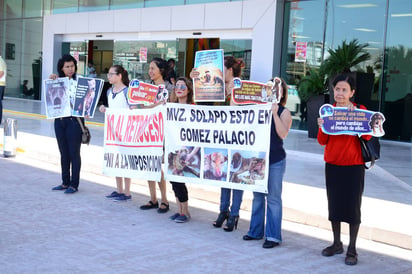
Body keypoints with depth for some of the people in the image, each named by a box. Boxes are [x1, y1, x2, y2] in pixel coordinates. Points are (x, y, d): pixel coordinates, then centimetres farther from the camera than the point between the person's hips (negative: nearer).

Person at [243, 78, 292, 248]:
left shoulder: (284, 112, -3)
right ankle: (256, 231, 24)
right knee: (258, 196, 13)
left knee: (273, 197, -2)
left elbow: (283, 133, -17)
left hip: (276, 160, -5)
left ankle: (273, 236, 5)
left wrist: (274, 113, -20)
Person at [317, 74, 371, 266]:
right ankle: (336, 244, 26)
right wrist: (322, 127, -20)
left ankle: (352, 249, 10)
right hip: (332, 165, 3)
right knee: (334, 204, 11)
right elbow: (322, 141, -2)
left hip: (353, 166, -3)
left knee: (352, 206, 0)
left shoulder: (360, 110, -3)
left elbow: (367, 136, -16)